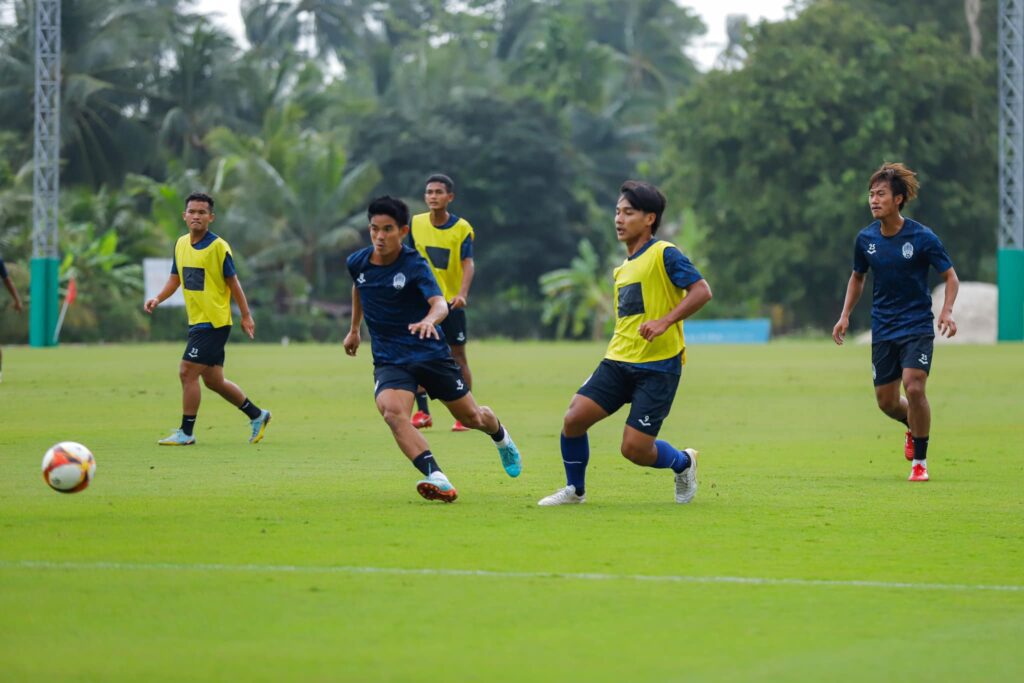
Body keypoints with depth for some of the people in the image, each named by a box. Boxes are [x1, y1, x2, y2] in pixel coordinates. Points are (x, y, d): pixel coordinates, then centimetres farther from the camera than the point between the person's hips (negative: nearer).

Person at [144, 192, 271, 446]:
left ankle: (186, 432, -1)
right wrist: (158, 298, 1)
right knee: (213, 380, 13)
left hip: (214, 322, -8)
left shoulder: (218, 246, -12)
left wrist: (246, 316, -6)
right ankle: (257, 415, 28)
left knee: (187, 373, -11)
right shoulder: (181, 244, 9)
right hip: (197, 321, 8)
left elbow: (233, 282, -8)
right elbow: (175, 278, 18)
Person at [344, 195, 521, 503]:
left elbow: (440, 304, -31)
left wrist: (429, 320, -53)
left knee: (471, 417, 12)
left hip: (431, 353, -2)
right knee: (392, 411, -31)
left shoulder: (414, 265, -16)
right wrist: (354, 329, 31)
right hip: (389, 359, 2)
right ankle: (436, 478, -40)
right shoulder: (357, 263, -2)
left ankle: (500, 436, 51)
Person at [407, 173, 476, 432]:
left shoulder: (462, 228, -8)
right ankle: (422, 412, 1)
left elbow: (468, 264, -18)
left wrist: (462, 294, -33)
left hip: (451, 301, -2)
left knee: (458, 355, 1)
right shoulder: (416, 223, 1)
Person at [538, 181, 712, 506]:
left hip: (658, 367, -7)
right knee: (574, 418, -10)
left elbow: (702, 291, -17)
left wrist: (665, 322, -27)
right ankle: (575, 489, 11)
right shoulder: (623, 269, 18)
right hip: (618, 363, 7)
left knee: (635, 449, -10)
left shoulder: (663, 254, -7)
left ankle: (683, 462, 22)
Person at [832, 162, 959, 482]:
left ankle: (920, 461, -4)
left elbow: (951, 277, -5)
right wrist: (845, 316, 8)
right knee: (886, 401, 6)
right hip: (883, 329, 4)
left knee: (914, 387, -20)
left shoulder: (922, 238, -13)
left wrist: (947, 311, -21)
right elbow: (857, 277, 17)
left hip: (917, 326, -4)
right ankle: (913, 427, 42)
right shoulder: (865, 239, 0)